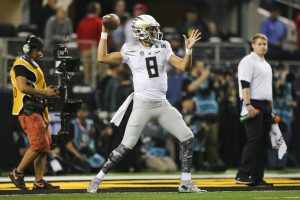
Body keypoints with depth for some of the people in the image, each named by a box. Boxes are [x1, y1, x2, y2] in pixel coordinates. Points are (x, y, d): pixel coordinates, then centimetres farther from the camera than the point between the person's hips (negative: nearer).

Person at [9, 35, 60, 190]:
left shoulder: (32, 65, 22)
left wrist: (48, 92, 8)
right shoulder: (21, 65, -11)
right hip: (27, 111, -10)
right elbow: (23, 87, -22)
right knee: (39, 144, -14)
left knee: (44, 146, 7)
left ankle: (39, 182, 8)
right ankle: (17, 173, -2)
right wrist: (44, 92, -17)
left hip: (37, 110, 10)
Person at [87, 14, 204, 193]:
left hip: (163, 104, 4)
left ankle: (186, 183, 9)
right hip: (142, 104, -4)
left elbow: (184, 66, 1)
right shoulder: (130, 50, -3)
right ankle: (98, 178, 2)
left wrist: (189, 49, -16)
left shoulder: (163, 47, 6)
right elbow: (102, 58, -9)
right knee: (126, 146, -10)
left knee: (187, 138, 0)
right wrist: (105, 34, -8)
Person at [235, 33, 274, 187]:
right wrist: (248, 105, -26)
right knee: (254, 139, -17)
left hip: (265, 106, 9)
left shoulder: (266, 64, 22)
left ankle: (257, 178, 6)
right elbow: (245, 84, -16)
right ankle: (242, 175, -18)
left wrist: (270, 109, 21)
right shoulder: (248, 61, -6)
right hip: (253, 105, -9)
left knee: (263, 142, 5)